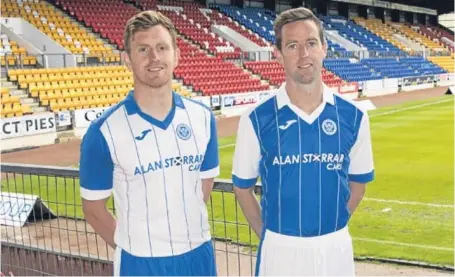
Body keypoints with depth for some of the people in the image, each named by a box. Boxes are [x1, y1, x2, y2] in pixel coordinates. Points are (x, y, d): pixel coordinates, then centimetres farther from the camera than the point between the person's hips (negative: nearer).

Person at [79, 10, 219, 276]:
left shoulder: (203, 118, -1)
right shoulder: (104, 131, -13)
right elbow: (93, 208, -5)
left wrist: (186, 230, 6)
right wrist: (134, 247, 1)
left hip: (199, 254, 3)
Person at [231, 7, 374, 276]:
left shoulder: (353, 116, -3)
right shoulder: (257, 119, -8)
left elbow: (358, 183, 9)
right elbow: (243, 187, 2)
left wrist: (331, 230, 6)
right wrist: (270, 237, 0)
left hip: (336, 248, 2)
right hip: (281, 250, -2)